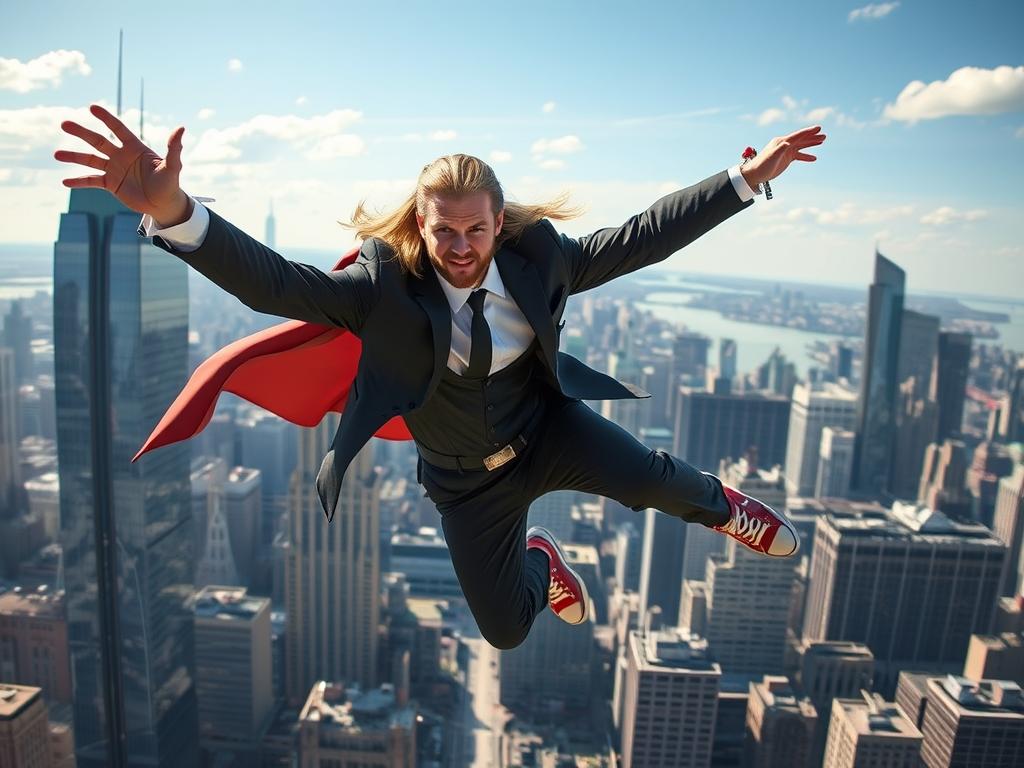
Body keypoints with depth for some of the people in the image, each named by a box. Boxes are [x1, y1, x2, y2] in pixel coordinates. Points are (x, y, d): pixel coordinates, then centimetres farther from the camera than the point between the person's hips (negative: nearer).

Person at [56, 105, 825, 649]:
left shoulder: (537, 258, -15)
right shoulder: (384, 287, -23)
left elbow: (641, 238, -11)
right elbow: (274, 282, -33)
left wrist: (745, 179, -14)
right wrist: (171, 211, -50)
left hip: (548, 430, 1)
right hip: (469, 483, 0)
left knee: (648, 477, -25)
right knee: (504, 629, 9)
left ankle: (721, 506, 14)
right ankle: (538, 560, 46)